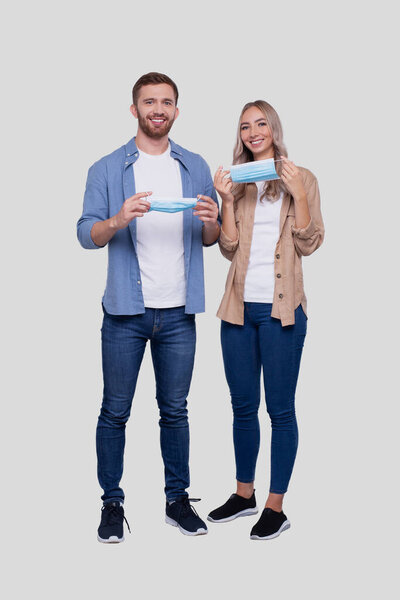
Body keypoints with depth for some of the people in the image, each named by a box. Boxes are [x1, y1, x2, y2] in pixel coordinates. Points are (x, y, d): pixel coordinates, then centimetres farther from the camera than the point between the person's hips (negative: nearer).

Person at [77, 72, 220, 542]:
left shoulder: (195, 168, 10)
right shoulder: (107, 169, 3)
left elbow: (210, 239, 12)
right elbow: (86, 235, -4)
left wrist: (211, 222, -12)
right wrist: (120, 220, -24)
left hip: (178, 312, 2)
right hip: (126, 310, -2)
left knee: (175, 410, 11)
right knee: (115, 411, 4)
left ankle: (177, 499, 23)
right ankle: (112, 503, 16)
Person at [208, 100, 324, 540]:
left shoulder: (301, 179, 3)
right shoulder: (237, 182, 11)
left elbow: (309, 244, -4)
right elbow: (230, 248, 3)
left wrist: (298, 195, -14)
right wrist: (227, 200, -8)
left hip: (281, 309, -4)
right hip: (239, 307, 4)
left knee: (280, 409, 1)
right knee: (243, 406, 13)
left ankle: (275, 507, 12)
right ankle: (244, 494, 29)